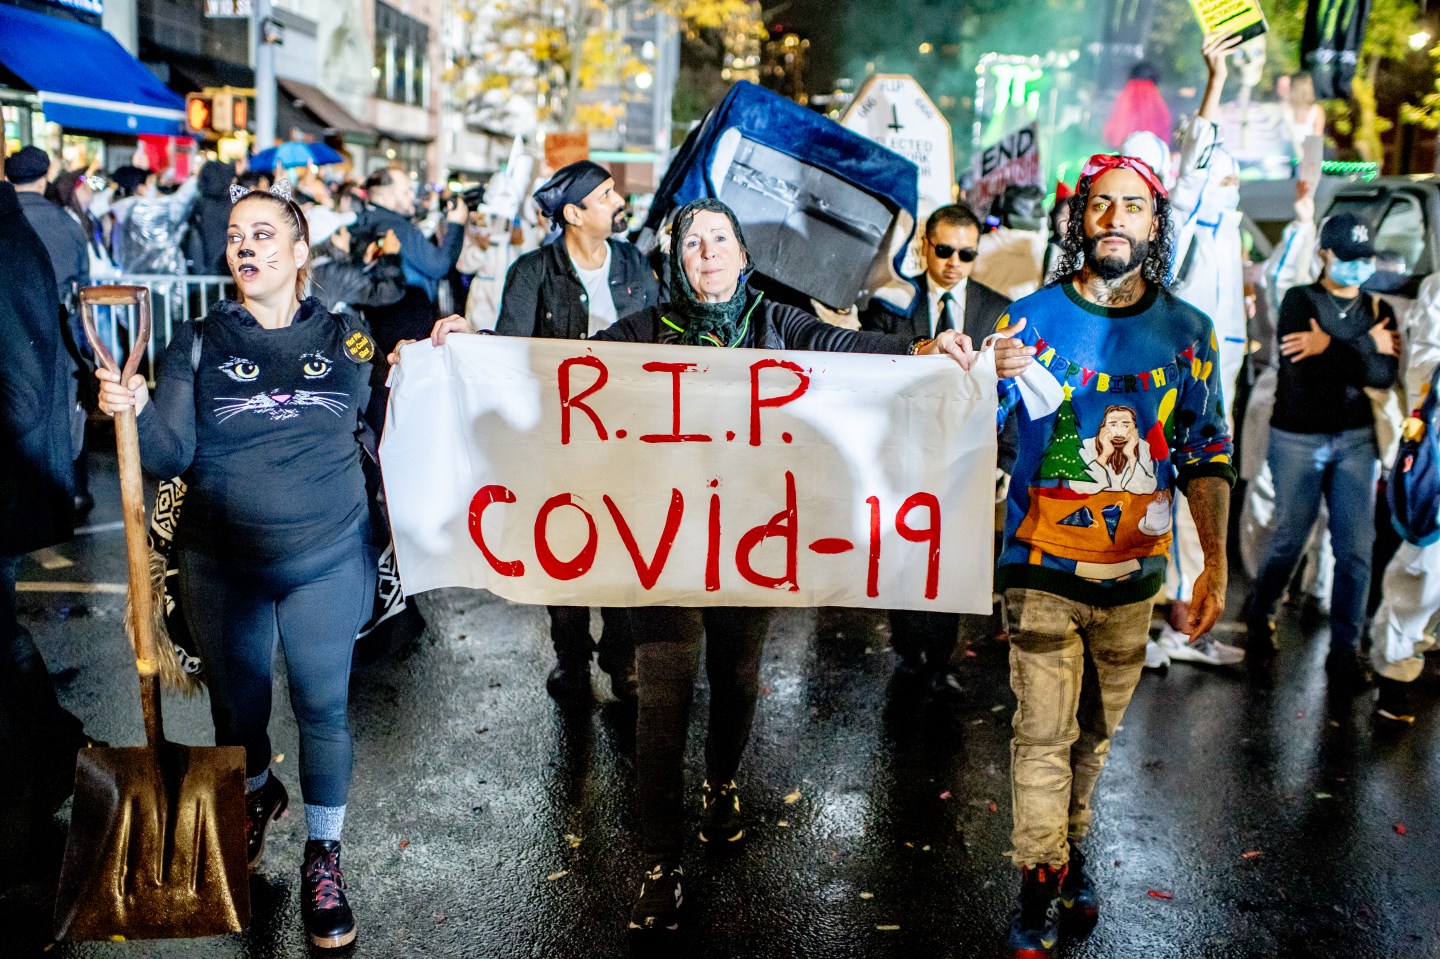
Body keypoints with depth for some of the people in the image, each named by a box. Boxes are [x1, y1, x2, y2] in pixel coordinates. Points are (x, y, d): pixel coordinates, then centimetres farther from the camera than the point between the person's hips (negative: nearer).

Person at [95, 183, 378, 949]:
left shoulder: (344, 339, 0)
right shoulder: (200, 344, -2)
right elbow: (171, 456, -7)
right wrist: (134, 413, -26)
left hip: (325, 561, -1)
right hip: (222, 565, 1)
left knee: (324, 708, 6)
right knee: (238, 704, 18)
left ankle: (322, 855, 26)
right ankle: (256, 794, 50)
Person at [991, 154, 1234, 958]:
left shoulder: (1189, 332, 2)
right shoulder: (1033, 317, -4)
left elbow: (1205, 456, 6)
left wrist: (1216, 566, 1)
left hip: (1135, 573, 2)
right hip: (1044, 569, -2)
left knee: (1098, 730, 15)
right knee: (1044, 733, 1)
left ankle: (1071, 844, 37)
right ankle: (1042, 879, 19)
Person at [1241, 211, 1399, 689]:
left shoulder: (1378, 311, 11)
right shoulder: (1300, 301, 0)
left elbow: (1386, 375, -7)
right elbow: (1303, 367, -17)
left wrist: (1331, 346, -16)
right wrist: (1366, 351, -11)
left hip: (1355, 439, 3)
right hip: (1298, 438, -3)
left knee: (1356, 547, -1)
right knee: (1289, 539, 5)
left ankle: (1344, 649, 10)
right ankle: (1258, 615, 29)